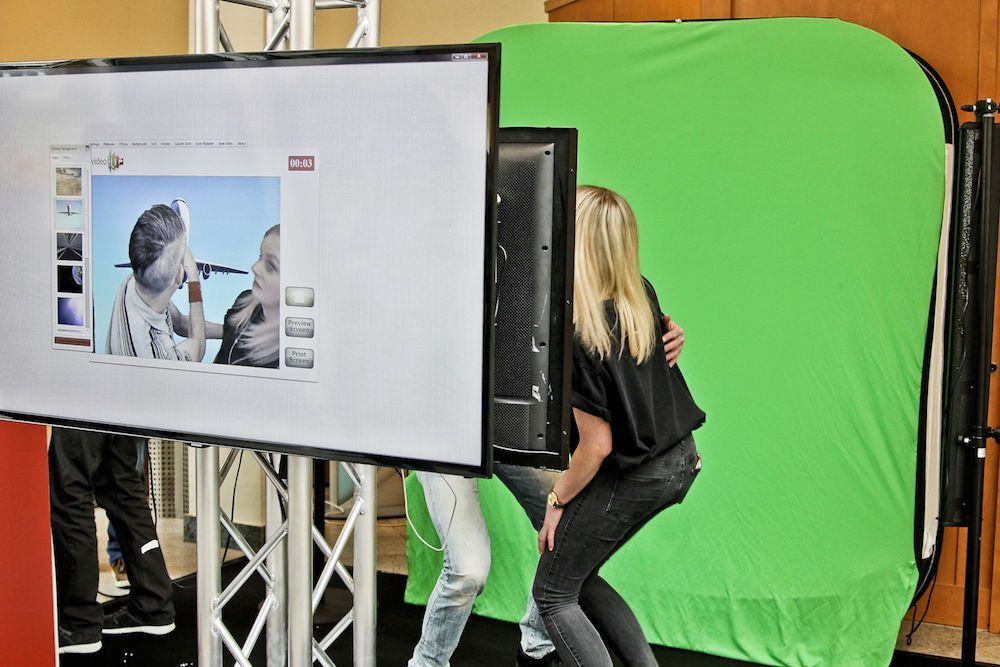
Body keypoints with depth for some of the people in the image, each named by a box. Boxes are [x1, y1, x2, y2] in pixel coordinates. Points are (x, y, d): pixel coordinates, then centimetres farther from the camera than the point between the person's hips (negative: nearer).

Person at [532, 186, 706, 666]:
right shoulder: (643, 295, -6)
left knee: (552, 594, 10)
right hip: (681, 463, 8)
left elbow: (598, 445, -21)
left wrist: (557, 501, -6)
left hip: (632, 478, -8)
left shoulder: (577, 336, -27)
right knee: (578, 577, 23)